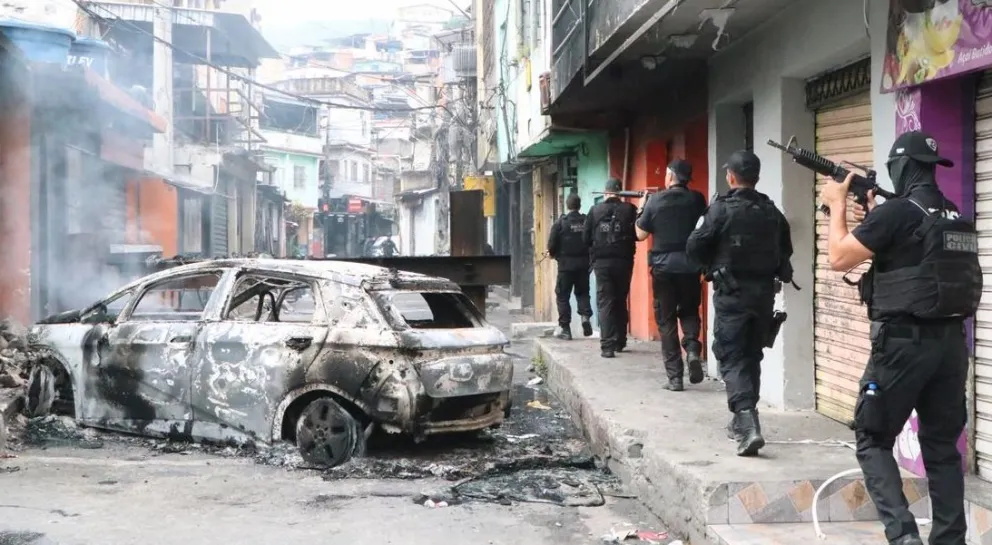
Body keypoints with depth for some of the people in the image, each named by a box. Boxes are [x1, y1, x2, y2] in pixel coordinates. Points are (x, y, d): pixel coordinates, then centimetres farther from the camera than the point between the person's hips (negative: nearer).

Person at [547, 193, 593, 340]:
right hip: (584, 264, 3)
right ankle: (586, 315, -5)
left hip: (566, 263, -3)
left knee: (563, 296, 6)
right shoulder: (587, 221, -2)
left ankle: (565, 329, 4)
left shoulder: (560, 222, -8)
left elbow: (552, 244, -9)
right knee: (582, 292, 19)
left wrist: (553, 254, 11)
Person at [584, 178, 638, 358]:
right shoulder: (629, 209, -4)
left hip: (601, 262, -1)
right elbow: (638, 234, -5)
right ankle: (620, 342, 24)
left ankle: (607, 346, -12)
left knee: (605, 303, -1)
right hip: (623, 261, 1)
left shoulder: (595, 211, 0)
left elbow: (586, 238, 2)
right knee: (620, 301, 16)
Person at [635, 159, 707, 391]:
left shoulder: (655, 200, -4)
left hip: (663, 266, -1)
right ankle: (692, 348, -9)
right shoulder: (697, 199, 0)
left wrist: (641, 208, 14)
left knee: (666, 320, 7)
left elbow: (641, 235, 2)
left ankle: (675, 377, 4)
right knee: (689, 311, 20)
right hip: (690, 265, 1)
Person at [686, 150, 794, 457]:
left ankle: (748, 426, -20)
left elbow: (694, 249, -10)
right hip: (764, 292, 5)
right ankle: (742, 421, 28)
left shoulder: (722, 209, -11)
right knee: (752, 356, 17)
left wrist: (712, 265, 9)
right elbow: (785, 251, 14)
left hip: (733, 293, -5)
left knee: (732, 359, -4)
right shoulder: (772, 212, 5)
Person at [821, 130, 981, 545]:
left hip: (904, 342, -7)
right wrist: (873, 219, 23)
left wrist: (838, 206, 5)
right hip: (951, 342, 7)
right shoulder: (958, 218, 11)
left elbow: (838, 258, -7)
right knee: (942, 446, 13)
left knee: (872, 440, 4)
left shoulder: (896, 212, -13)